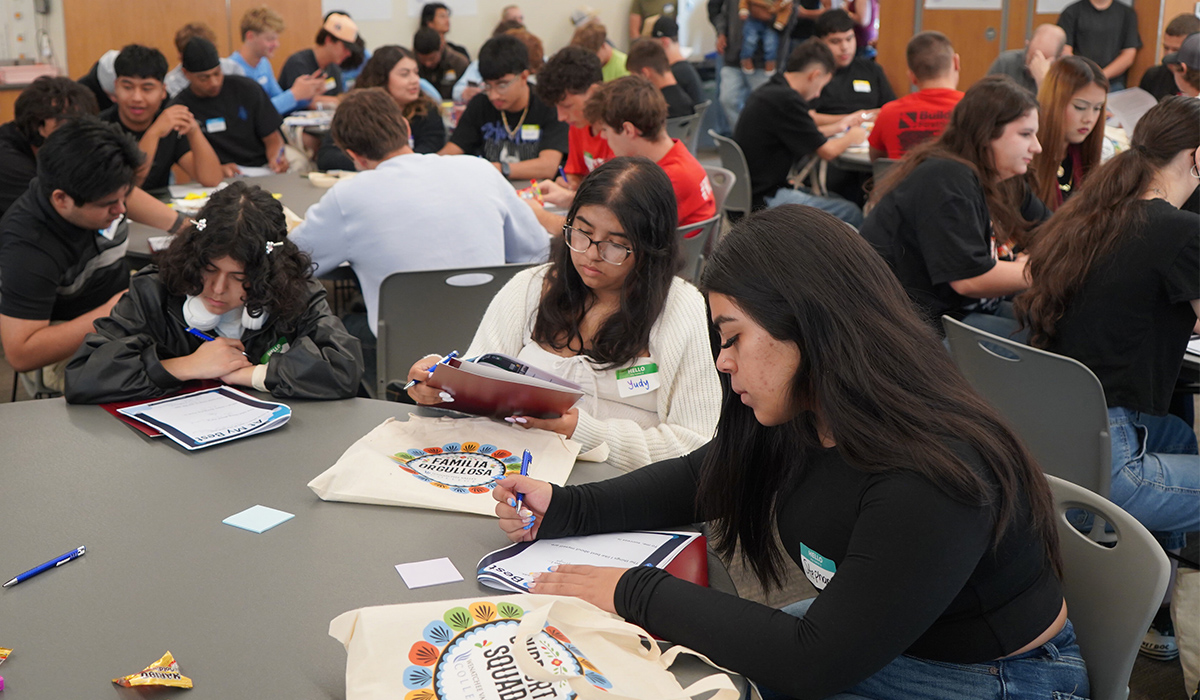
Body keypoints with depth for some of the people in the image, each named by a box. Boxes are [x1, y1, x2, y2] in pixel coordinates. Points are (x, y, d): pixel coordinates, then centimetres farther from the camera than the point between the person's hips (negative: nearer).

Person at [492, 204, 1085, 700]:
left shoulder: (930, 480, -33)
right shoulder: (796, 418, -8)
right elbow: (701, 480, 10)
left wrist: (637, 594, -23)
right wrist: (565, 509, -4)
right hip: (867, 636, 7)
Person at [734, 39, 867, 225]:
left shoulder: (768, 91, 11)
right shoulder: (786, 99, -20)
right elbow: (827, 151, -12)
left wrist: (837, 127, 35)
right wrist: (851, 137, 8)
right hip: (763, 199, -11)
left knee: (835, 199, 17)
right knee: (850, 213, -9)